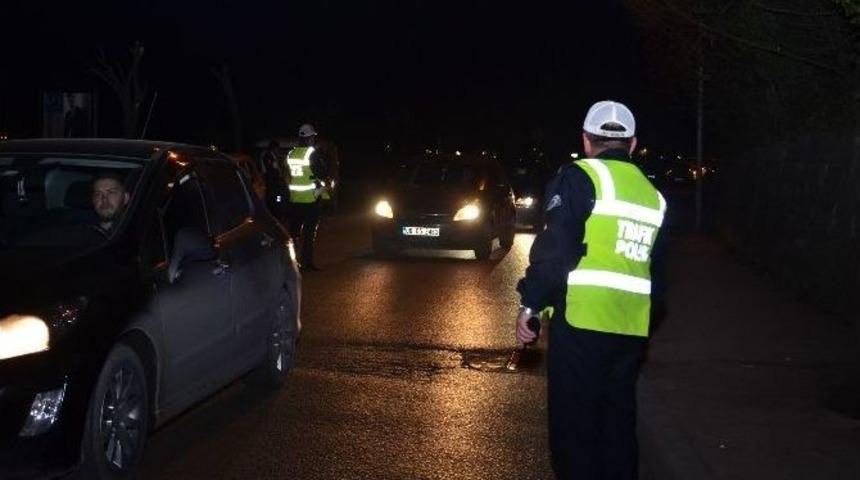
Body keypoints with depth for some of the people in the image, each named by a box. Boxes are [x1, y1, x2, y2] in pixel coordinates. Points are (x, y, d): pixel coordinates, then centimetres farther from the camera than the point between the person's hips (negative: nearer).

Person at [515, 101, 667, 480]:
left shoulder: (581, 178, -5)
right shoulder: (653, 196, 17)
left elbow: (554, 249, -15)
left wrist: (530, 304, -9)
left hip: (582, 321, -7)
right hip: (630, 330, 7)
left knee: (573, 425, 0)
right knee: (618, 423, 17)